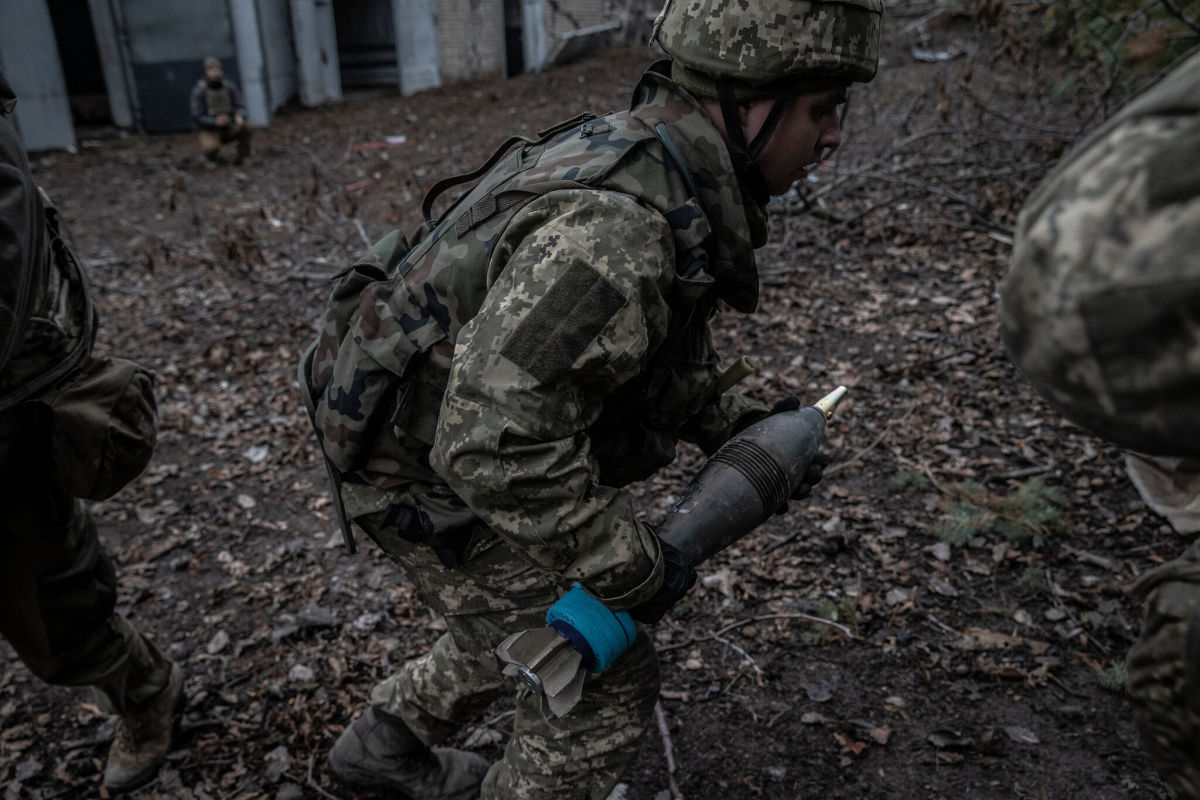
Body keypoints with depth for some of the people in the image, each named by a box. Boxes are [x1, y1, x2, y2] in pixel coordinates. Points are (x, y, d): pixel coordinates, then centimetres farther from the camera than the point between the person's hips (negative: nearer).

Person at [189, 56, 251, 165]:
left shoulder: (229, 86, -9)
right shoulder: (198, 90, -17)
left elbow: (240, 107, -9)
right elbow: (197, 117, -16)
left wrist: (240, 116, -34)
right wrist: (215, 122, -35)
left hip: (228, 128, 3)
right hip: (210, 131, -3)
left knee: (244, 127, -28)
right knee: (211, 149, -34)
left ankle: (243, 156, -3)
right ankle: (213, 156, 5)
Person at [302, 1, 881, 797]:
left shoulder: (656, 167, -2)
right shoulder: (614, 224, -35)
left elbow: (655, 336, 13)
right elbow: (497, 445, -39)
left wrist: (737, 423, 4)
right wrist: (631, 566, -27)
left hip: (465, 431, 9)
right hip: (430, 471, -9)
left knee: (534, 617, 27)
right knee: (605, 685, 3)